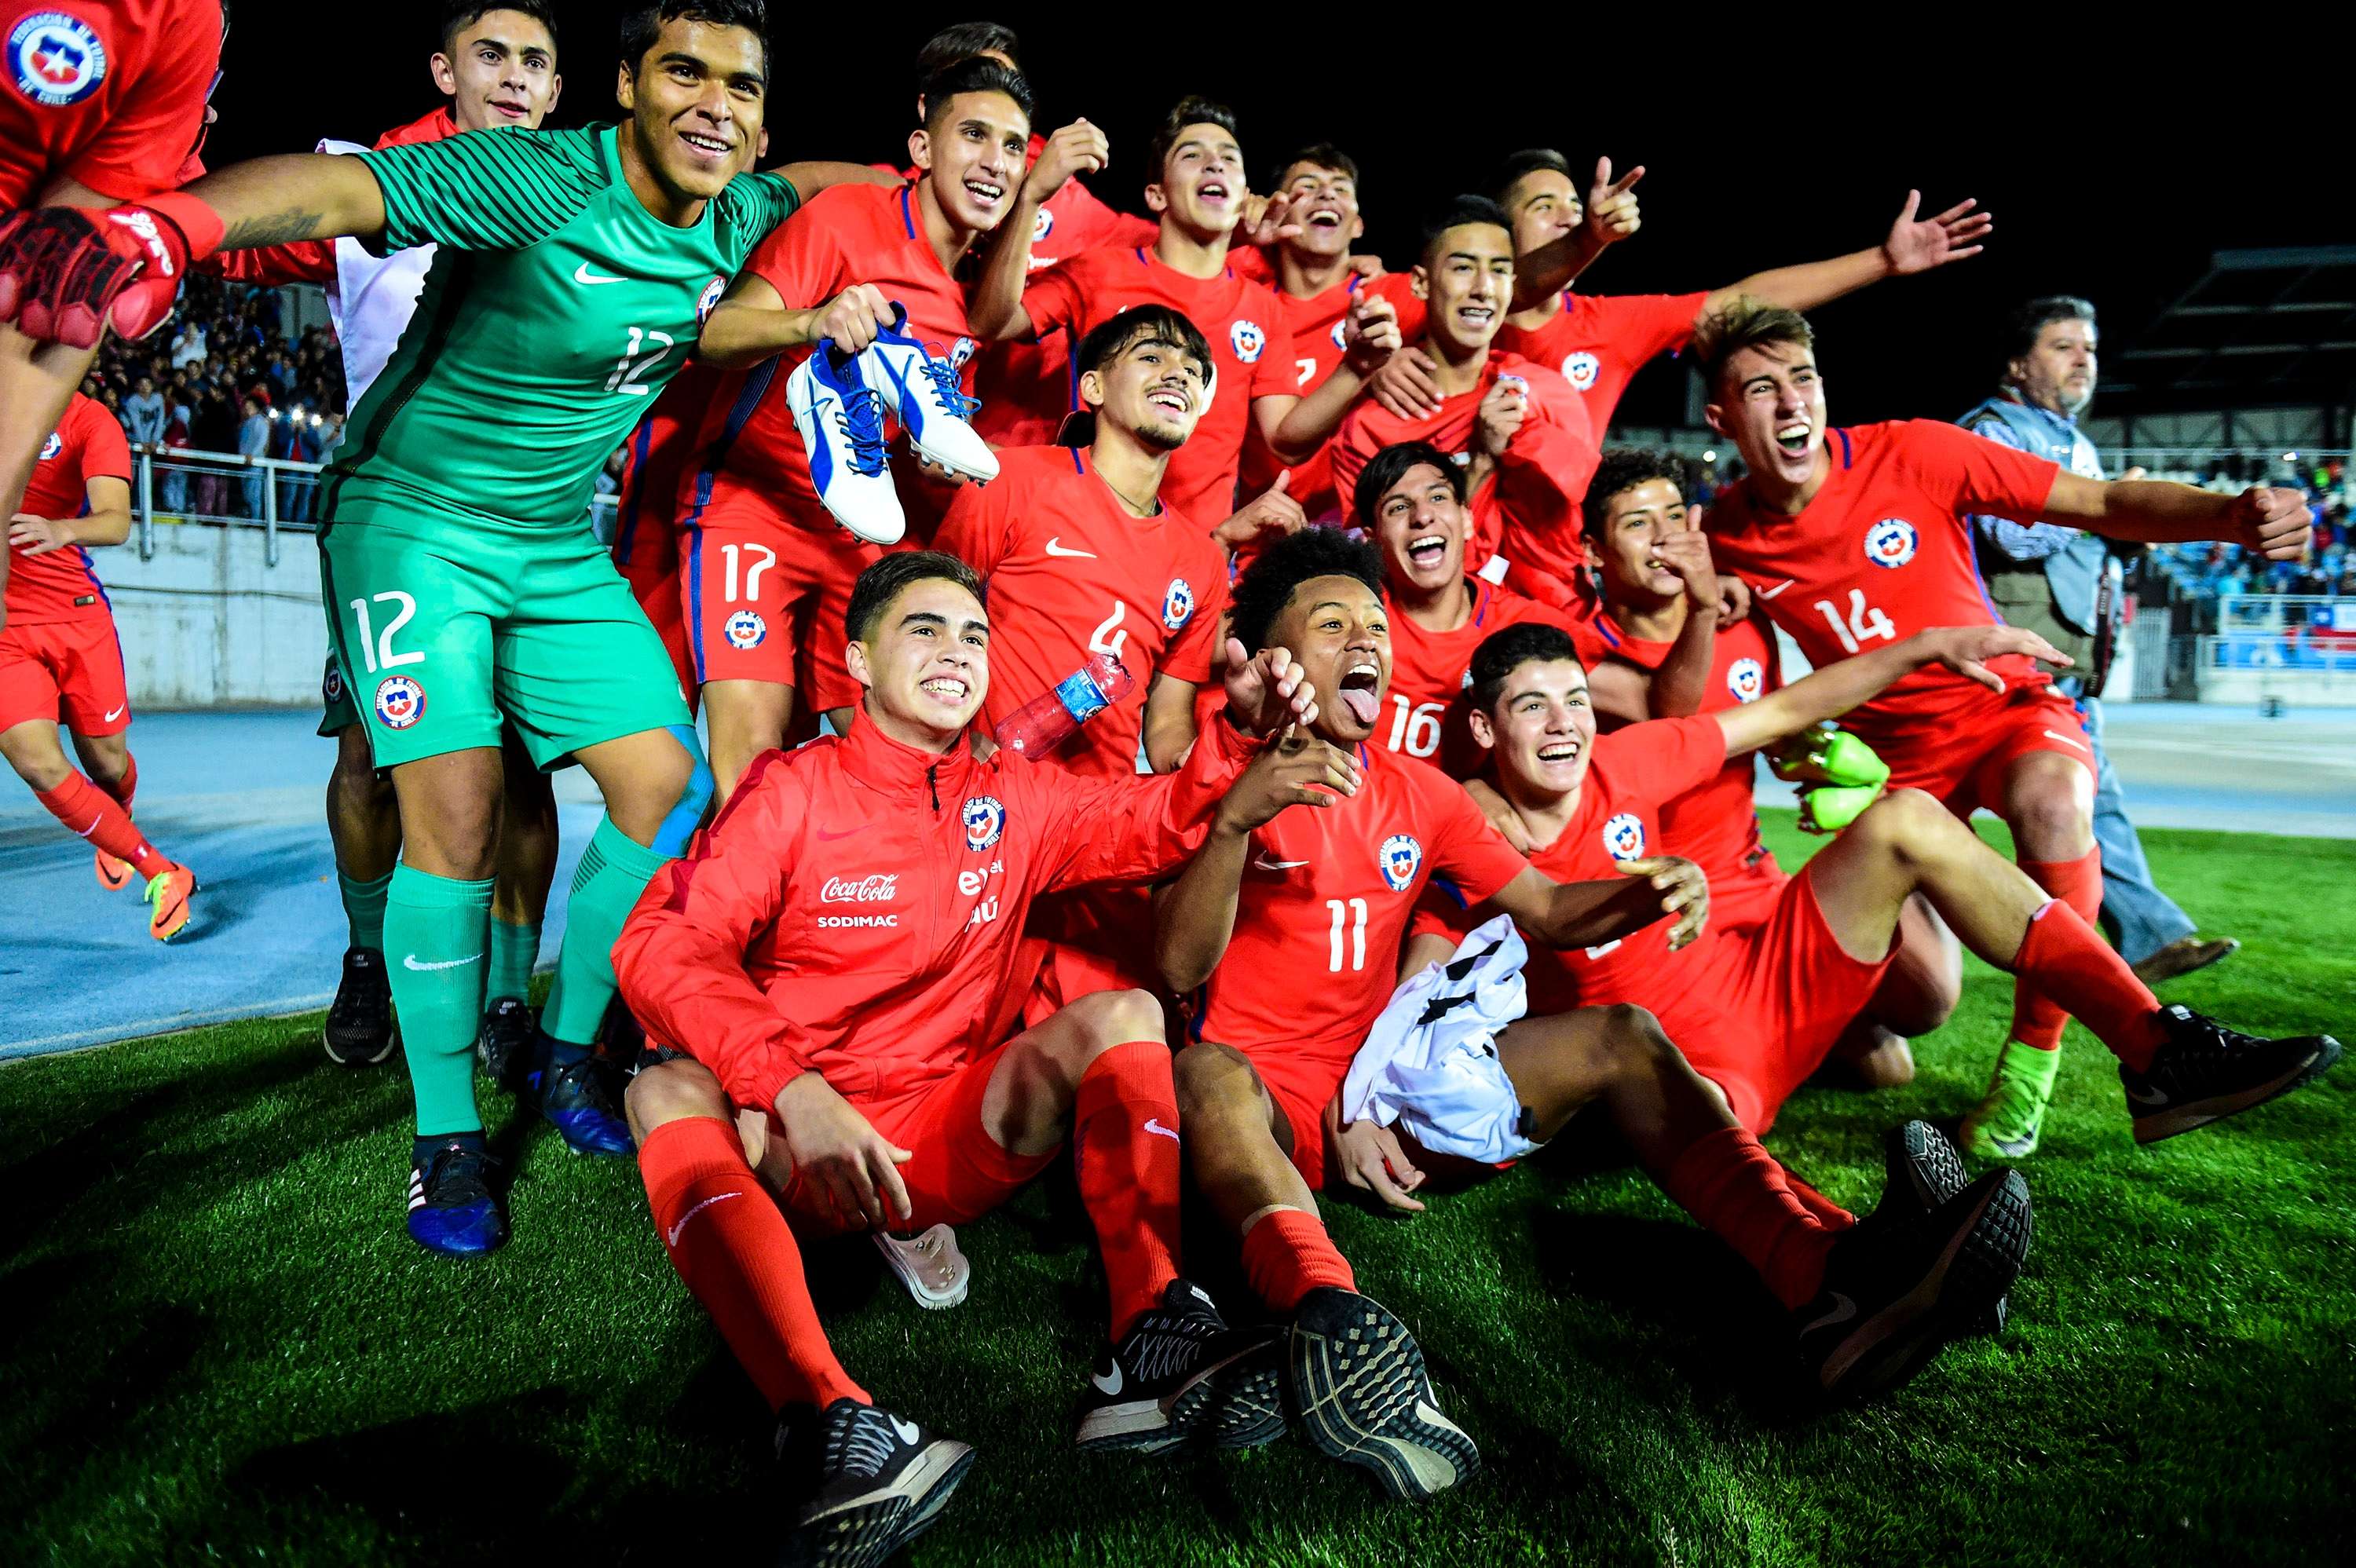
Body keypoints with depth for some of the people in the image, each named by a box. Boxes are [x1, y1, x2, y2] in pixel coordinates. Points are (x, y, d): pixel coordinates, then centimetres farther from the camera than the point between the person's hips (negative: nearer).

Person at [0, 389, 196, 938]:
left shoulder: (87, 419, -5)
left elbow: (116, 521, -19)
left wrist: (61, 530, -41)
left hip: (75, 613, -1)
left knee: (106, 762, 10)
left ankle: (116, 833, 46)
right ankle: (160, 873, 1)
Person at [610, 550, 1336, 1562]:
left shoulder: (1015, 798, 12)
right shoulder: (793, 789, -2)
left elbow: (1157, 821, 11)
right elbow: (661, 945, -13)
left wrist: (1244, 739, -12)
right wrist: (791, 1092, -28)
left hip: (954, 1143, 3)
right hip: (793, 1149, -3)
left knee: (1120, 1016, -14)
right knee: (671, 1092, -31)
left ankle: (1150, 1344, -31)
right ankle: (824, 1419, -53)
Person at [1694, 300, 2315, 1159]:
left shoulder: (1912, 453, -17)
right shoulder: (1726, 538, -11)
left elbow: (2105, 504, -17)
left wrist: (2228, 513, -35)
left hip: (2007, 708, -1)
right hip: (1896, 749, 2)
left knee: (2052, 799, -40)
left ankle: (2031, 1060, -19)